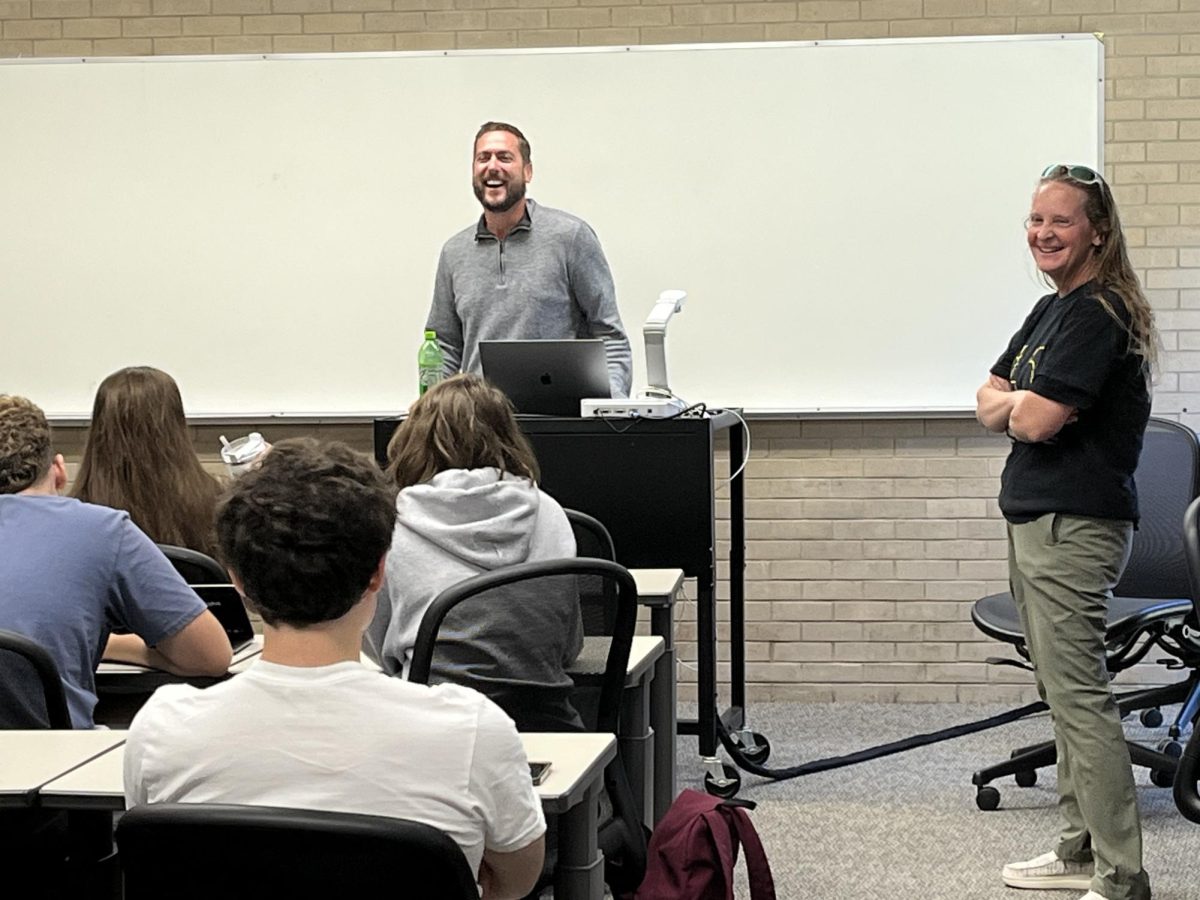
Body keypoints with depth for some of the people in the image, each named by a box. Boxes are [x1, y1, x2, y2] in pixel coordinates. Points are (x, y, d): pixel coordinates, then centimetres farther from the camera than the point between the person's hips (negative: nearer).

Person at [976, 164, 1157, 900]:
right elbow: (989, 400, 13)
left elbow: (1037, 420, -22)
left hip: (1074, 527, -10)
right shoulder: (1051, 309, 16)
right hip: (1038, 520, 10)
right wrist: (1019, 403, -9)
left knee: (1079, 696, -10)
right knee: (1062, 692, 15)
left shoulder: (1097, 314, -15)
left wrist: (1018, 404, 0)